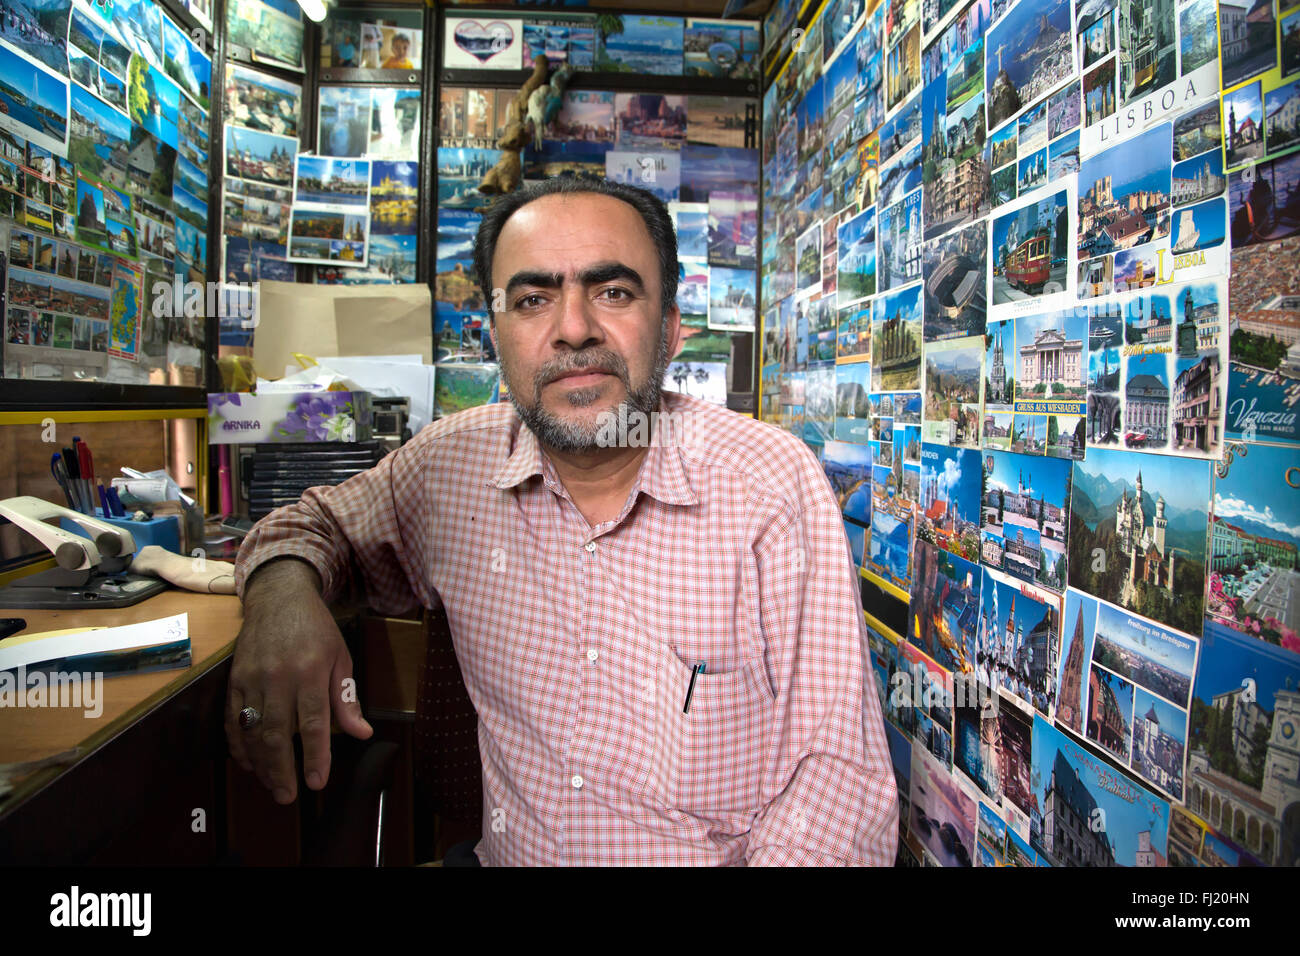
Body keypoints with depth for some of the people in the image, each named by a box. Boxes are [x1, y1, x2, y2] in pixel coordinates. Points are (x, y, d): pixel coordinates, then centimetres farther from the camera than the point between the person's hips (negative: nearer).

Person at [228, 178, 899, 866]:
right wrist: (282, 587, -9)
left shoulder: (776, 481, -15)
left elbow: (838, 765, -13)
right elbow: (317, 522, 14)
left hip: (726, 854, -2)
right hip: (504, 854, 3)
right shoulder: (452, 463, -4)